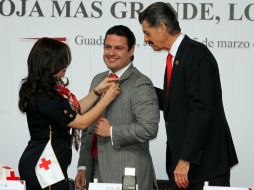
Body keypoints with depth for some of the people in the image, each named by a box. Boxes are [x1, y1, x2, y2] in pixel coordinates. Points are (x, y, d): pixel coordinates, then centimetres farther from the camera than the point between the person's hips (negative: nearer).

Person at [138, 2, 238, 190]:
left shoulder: (196, 54, -15)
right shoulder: (175, 56, 14)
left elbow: (202, 109, -21)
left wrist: (186, 159, -22)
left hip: (204, 160, -9)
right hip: (182, 158, 9)